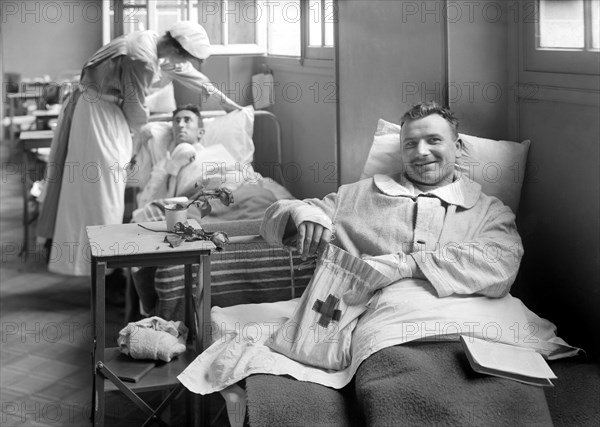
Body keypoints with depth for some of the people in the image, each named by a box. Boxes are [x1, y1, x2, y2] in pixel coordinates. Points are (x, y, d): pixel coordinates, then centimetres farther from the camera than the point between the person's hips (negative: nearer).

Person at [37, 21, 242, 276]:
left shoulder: (154, 42, 3)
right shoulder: (143, 59, -26)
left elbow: (186, 72, 18)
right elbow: (136, 111, -17)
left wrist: (222, 98, 25)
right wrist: (141, 130, 5)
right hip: (99, 112, -10)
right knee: (100, 188, -5)